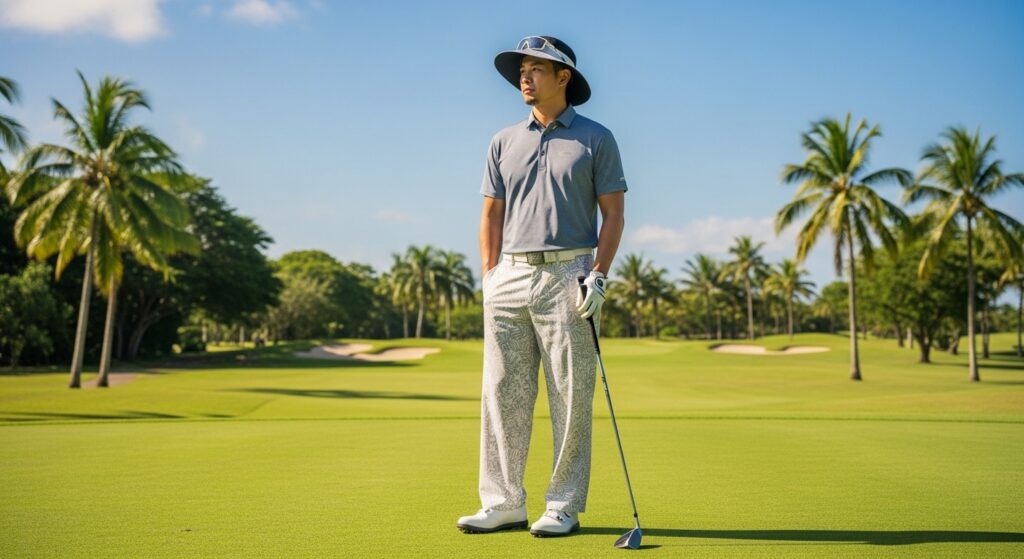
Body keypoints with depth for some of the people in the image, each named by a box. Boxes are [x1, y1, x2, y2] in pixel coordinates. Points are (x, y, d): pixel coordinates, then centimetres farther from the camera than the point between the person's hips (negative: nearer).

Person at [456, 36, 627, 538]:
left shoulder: (596, 139, 4)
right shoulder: (504, 142, 14)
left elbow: (613, 215, 1)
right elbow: (491, 216, 14)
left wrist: (598, 275, -10)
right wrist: (490, 278, 5)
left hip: (567, 277, -4)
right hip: (510, 277, 4)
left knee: (571, 398, -1)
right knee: (502, 394, 3)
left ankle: (564, 506, 8)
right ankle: (503, 502, 11)